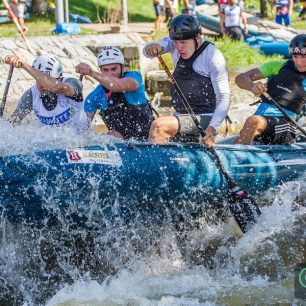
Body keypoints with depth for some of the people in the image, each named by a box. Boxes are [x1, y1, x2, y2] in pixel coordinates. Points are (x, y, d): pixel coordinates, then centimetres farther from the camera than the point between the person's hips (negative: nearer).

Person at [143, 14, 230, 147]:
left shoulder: (213, 57, -15)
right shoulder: (174, 43, 3)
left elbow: (224, 98, -18)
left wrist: (212, 129, -30)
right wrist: (151, 48, -38)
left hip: (205, 119, -7)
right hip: (181, 116, 7)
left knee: (159, 126, -24)